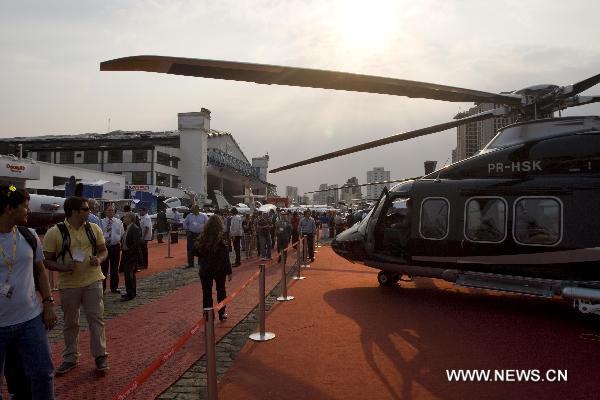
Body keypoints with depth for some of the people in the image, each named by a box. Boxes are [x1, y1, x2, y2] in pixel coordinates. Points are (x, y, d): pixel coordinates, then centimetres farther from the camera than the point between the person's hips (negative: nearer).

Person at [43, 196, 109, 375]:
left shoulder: (94, 229, 1)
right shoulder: (54, 232, -9)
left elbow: (103, 250, 11)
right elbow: (47, 260, -4)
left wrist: (99, 259, -11)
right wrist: (62, 267, -22)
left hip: (93, 281, 1)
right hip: (68, 284, -1)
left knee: (96, 318, 3)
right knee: (70, 323, 13)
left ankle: (100, 355, 15)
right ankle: (70, 357, 30)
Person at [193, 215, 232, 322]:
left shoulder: (202, 238, -6)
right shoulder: (220, 239, -15)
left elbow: (195, 252, 1)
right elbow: (225, 257, -14)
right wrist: (229, 272, -9)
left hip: (205, 270, 1)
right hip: (219, 269, -1)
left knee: (207, 293, 8)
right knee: (221, 291, 18)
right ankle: (222, 314, 28)